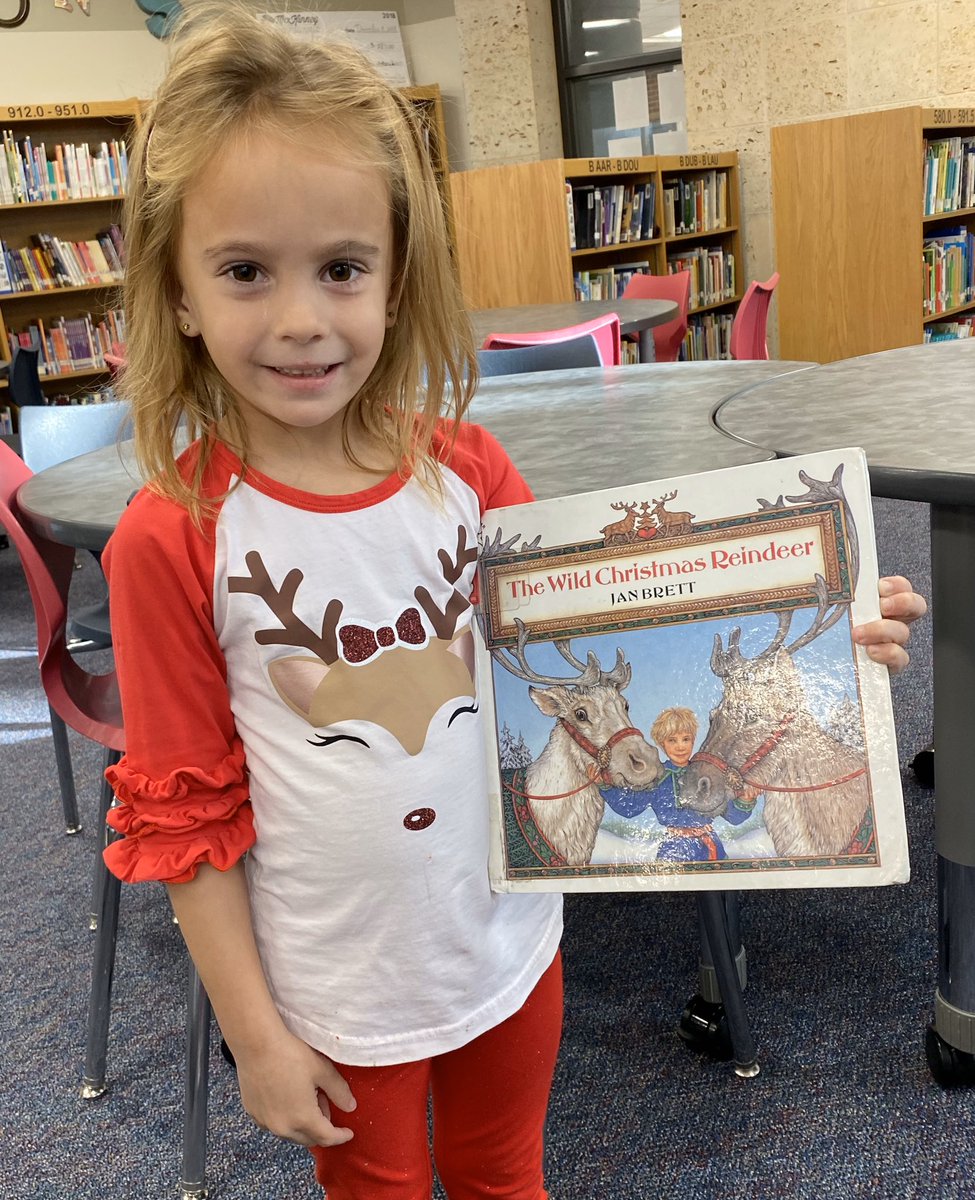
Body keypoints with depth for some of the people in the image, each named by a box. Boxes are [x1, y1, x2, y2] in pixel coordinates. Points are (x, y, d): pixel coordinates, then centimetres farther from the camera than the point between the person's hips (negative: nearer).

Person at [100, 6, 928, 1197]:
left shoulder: (467, 472, -9)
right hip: (337, 992, -2)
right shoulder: (173, 539, -18)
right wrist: (254, 1035, -6)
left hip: (511, 944, 3)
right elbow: (182, 809, -11)